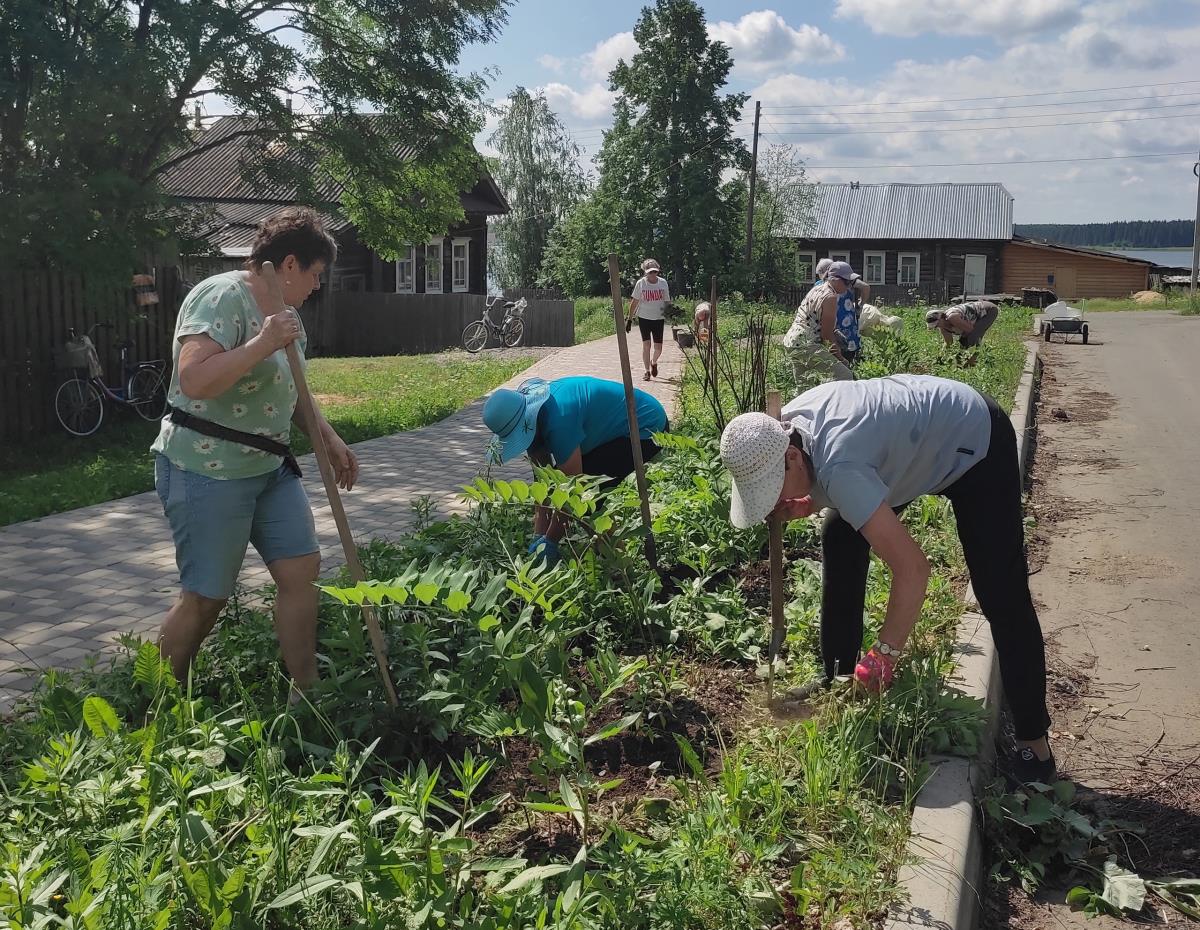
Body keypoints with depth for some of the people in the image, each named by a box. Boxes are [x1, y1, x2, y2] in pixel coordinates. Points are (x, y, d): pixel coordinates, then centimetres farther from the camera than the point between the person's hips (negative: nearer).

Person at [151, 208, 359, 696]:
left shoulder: (284, 313, 11)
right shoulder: (222, 297, -17)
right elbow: (193, 380, -30)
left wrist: (329, 438, 14)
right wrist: (262, 345, -33)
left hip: (270, 467, 9)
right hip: (207, 472, -9)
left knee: (301, 569, 5)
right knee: (205, 596, 1)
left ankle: (304, 693, 17)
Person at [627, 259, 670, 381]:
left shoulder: (663, 282, -2)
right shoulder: (641, 283, -6)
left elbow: (667, 300, 7)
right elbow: (634, 302, 0)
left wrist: (666, 309, -16)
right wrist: (629, 319, -1)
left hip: (658, 318, 1)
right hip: (644, 318, -1)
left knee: (658, 347, 1)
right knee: (646, 344, -3)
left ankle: (654, 362, 34)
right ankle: (647, 371, 10)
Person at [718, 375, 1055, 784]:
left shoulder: (838, 469, -41)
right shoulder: (785, 424, -16)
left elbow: (912, 568, -42)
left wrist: (884, 654, -34)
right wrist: (809, 503, -13)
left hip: (976, 441, -8)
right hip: (916, 437, 9)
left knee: (1001, 596, -11)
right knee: (840, 539, 2)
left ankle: (1033, 740, 0)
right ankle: (837, 680, 15)